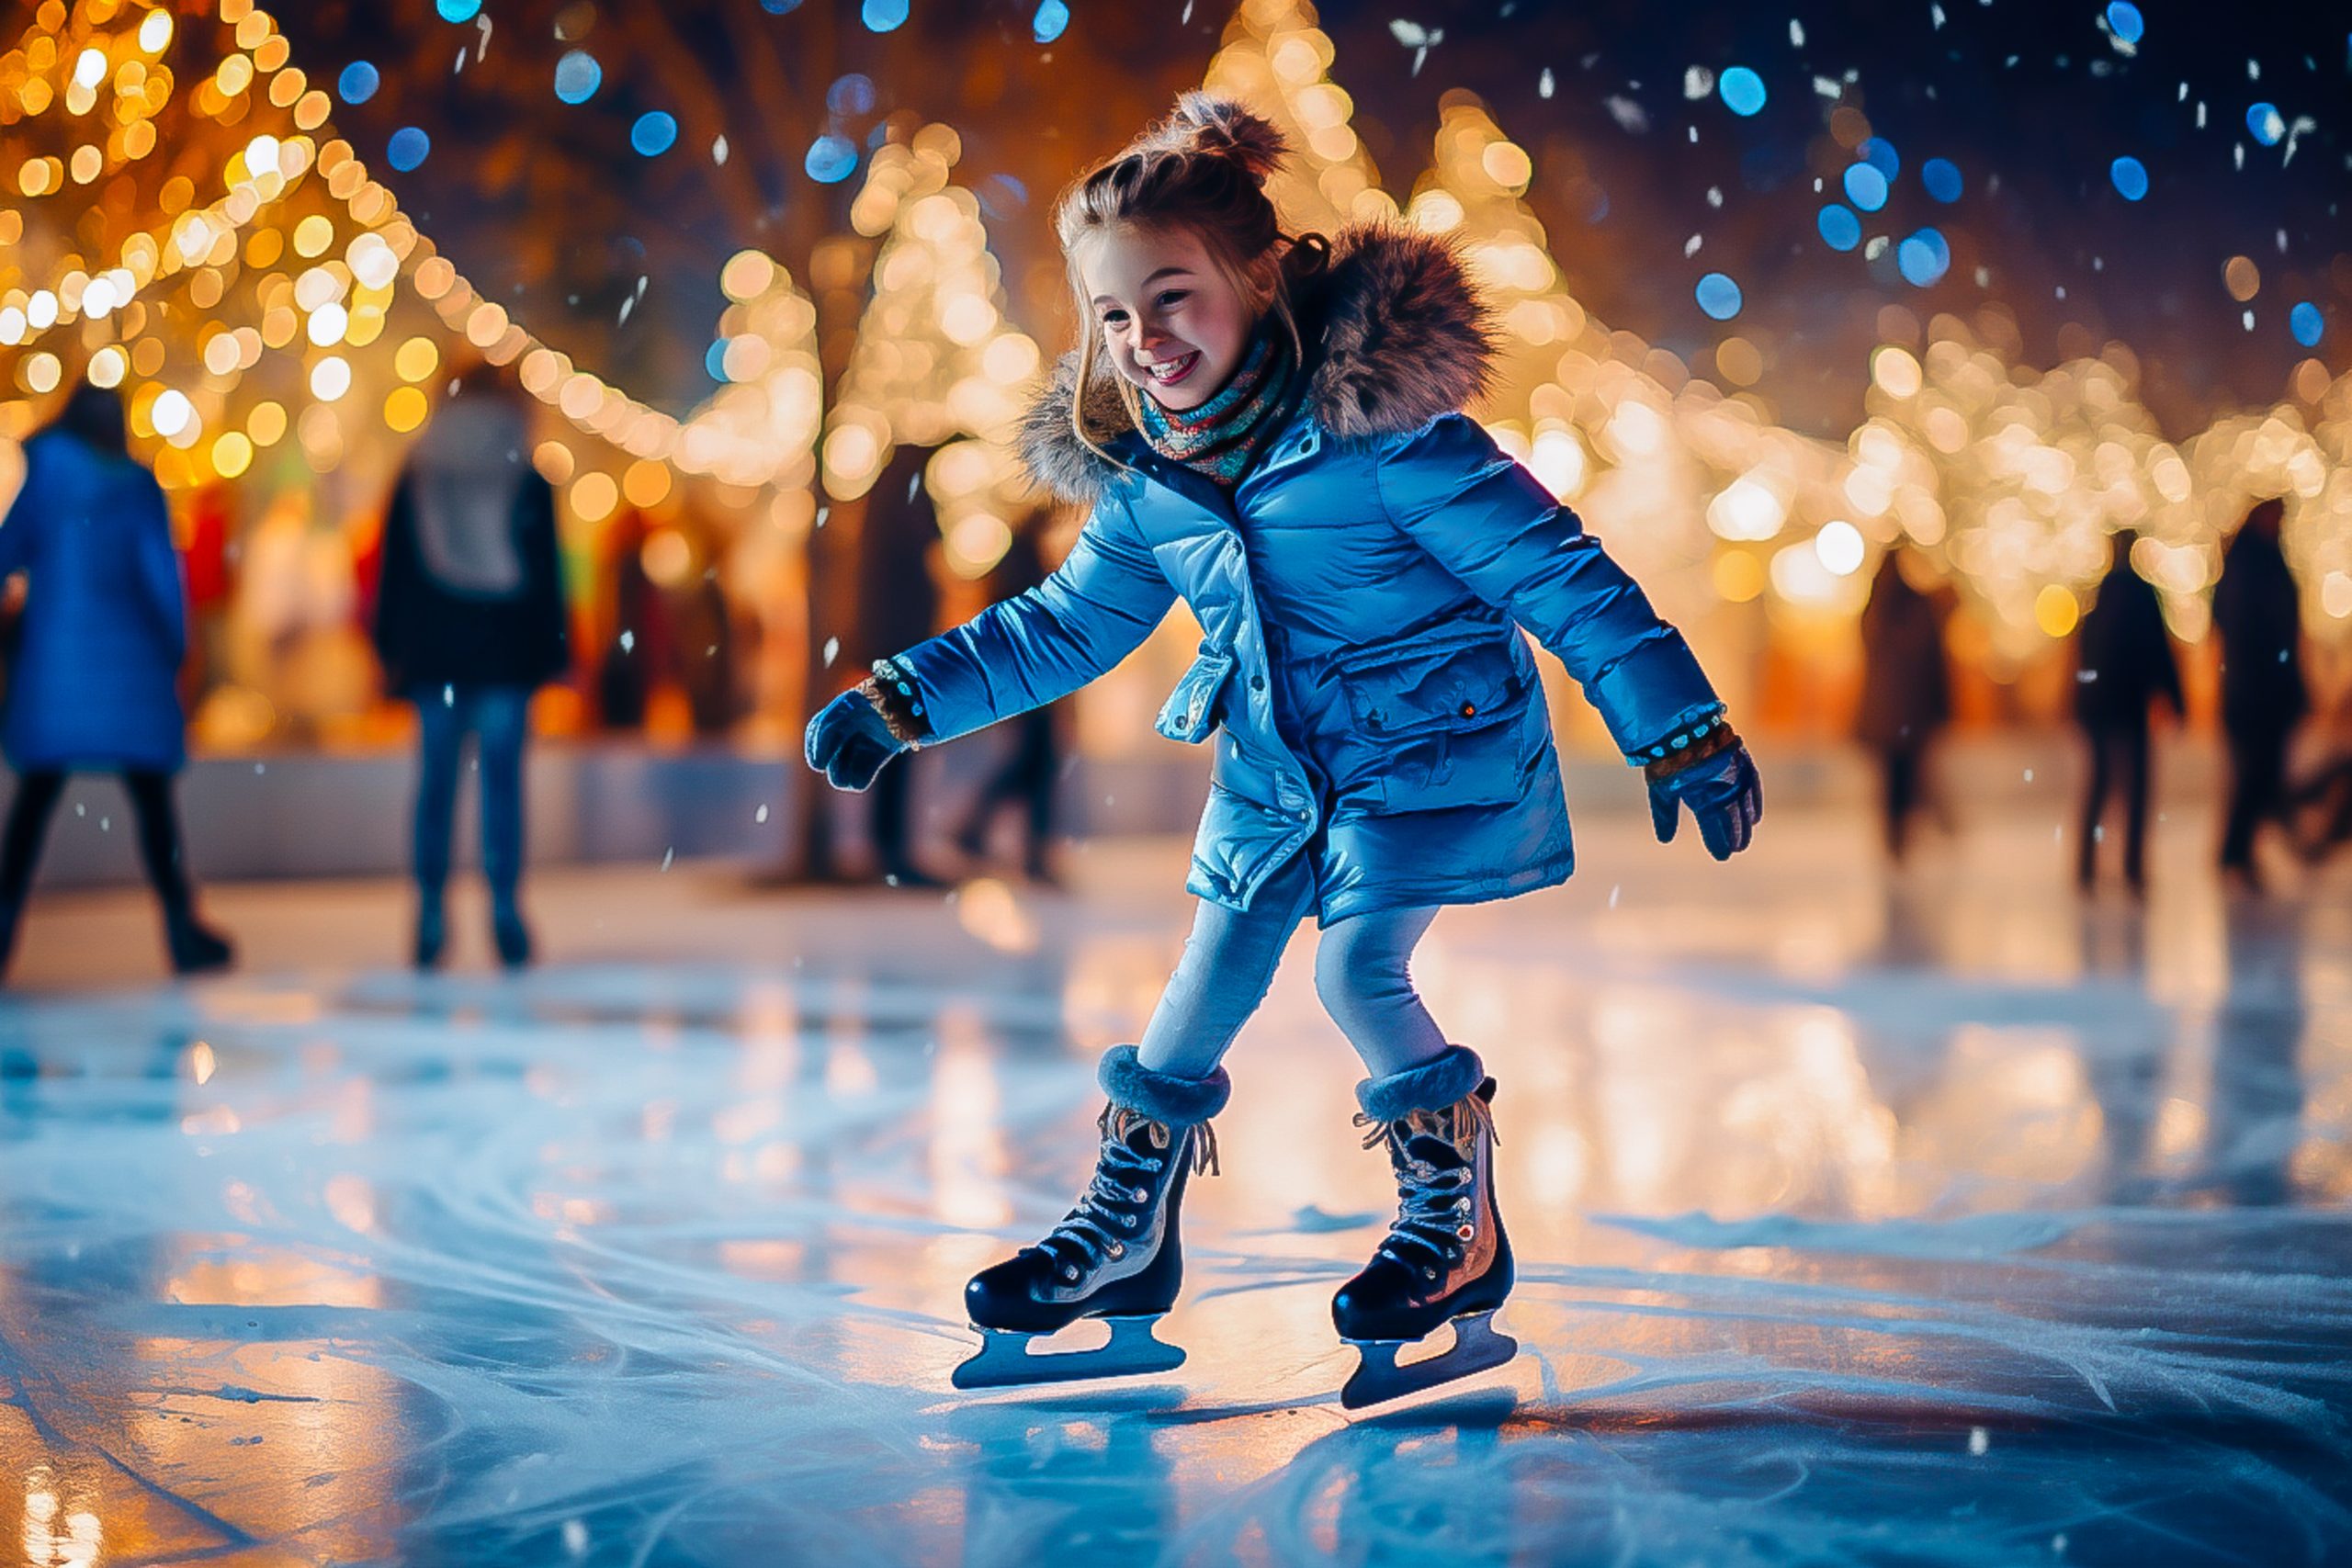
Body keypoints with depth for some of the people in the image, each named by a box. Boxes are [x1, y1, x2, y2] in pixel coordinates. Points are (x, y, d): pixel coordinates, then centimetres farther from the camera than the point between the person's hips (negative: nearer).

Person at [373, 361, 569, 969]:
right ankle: (504, 913, -7)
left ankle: (430, 918, -1)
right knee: (502, 777, -2)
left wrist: (390, 648, 10)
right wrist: (552, 651, 5)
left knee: (436, 779, 3)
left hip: (431, 651, 1)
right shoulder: (528, 483, 2)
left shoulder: (415, 478, 6)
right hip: (506, 651, -1)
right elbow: (548, 575, 2)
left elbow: (393, 570, 7)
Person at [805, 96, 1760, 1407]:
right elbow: (1065, 629, 12)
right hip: (1273, 768, 6)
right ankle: (1127, 1238, 24)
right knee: (1204, 994, 7)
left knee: (1357, 970, -18)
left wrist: (1683, 734, -21)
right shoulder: (1142, 475, -5)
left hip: (1433, 745, -6)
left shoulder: (1377, 425, -25)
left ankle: (1460, 1226, 4)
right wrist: (900, 703, 7)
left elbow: (1557, 571, -21)